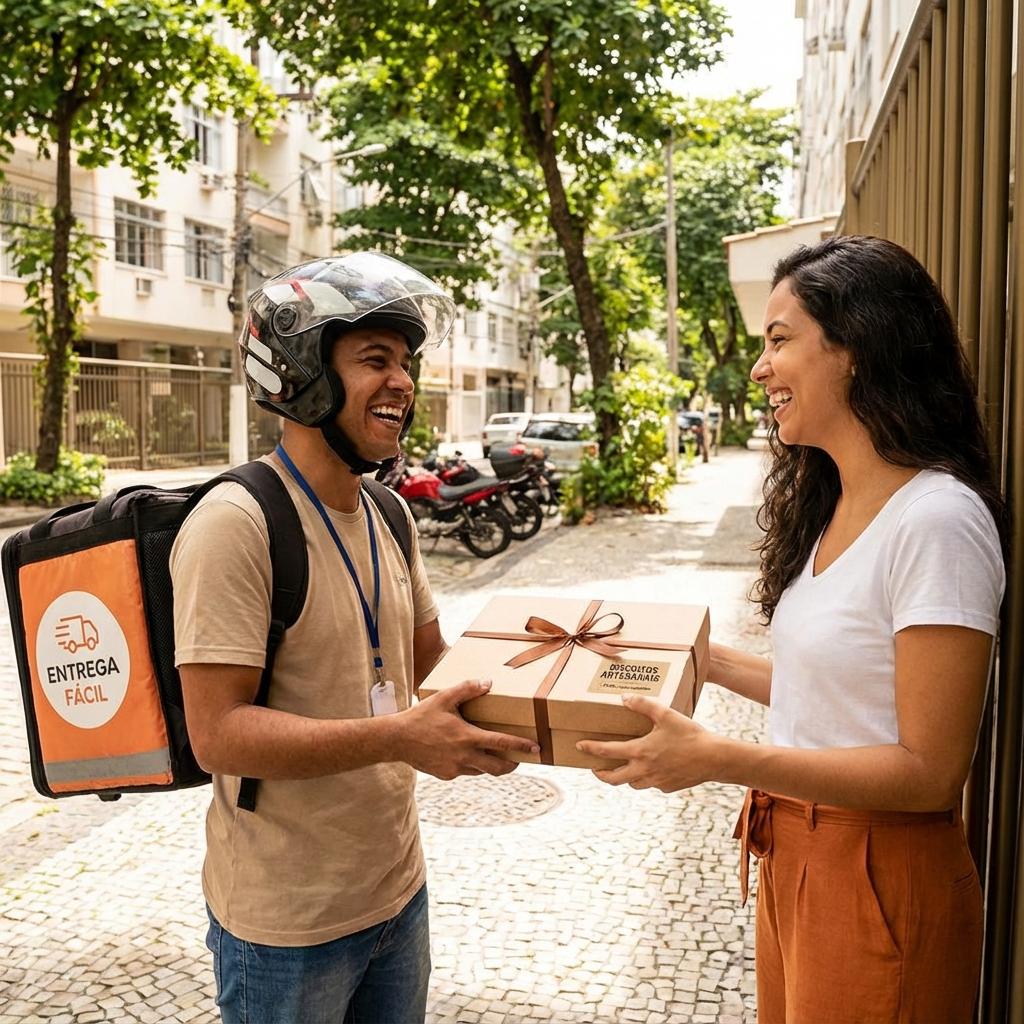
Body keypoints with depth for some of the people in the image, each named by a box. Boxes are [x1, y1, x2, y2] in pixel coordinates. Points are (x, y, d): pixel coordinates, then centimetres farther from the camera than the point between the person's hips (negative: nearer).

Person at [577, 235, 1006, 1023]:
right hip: (793, 857, 8)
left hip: (881, 881, -8)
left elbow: (930, 771, -22)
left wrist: (718, 760, -26)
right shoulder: (831, 510, 5)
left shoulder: (937, 521, -22)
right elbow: (825, 687, 8)